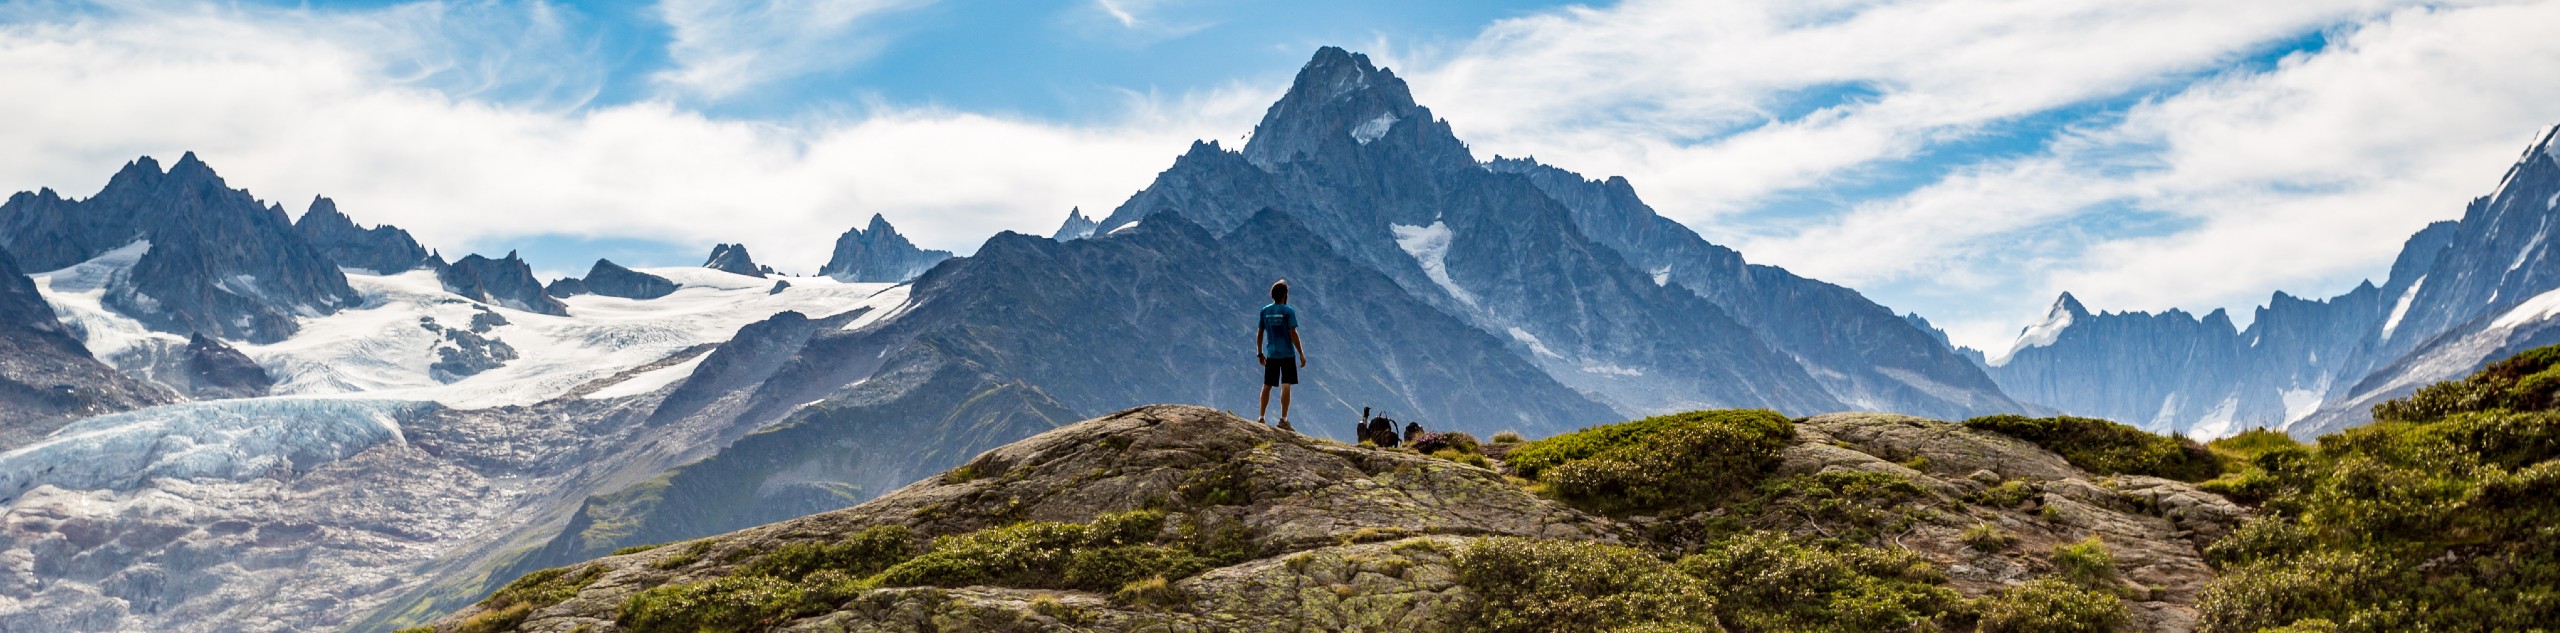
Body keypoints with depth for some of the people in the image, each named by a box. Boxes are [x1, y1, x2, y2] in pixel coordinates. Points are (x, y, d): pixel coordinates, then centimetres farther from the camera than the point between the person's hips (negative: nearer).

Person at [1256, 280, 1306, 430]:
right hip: (1287, 354, -4)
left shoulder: (1265, 311, 5)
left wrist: (1259, 353, 18)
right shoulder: (1288, 311, -8)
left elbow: (1259, 334, 9)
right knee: (1286, 386, -4)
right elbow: (1293, 334, -11)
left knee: (1267, 386, 11)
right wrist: (1301, 354, -6)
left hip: (1271, 355, 4)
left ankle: (1261, 417, 13)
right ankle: (1283, 420, -8)